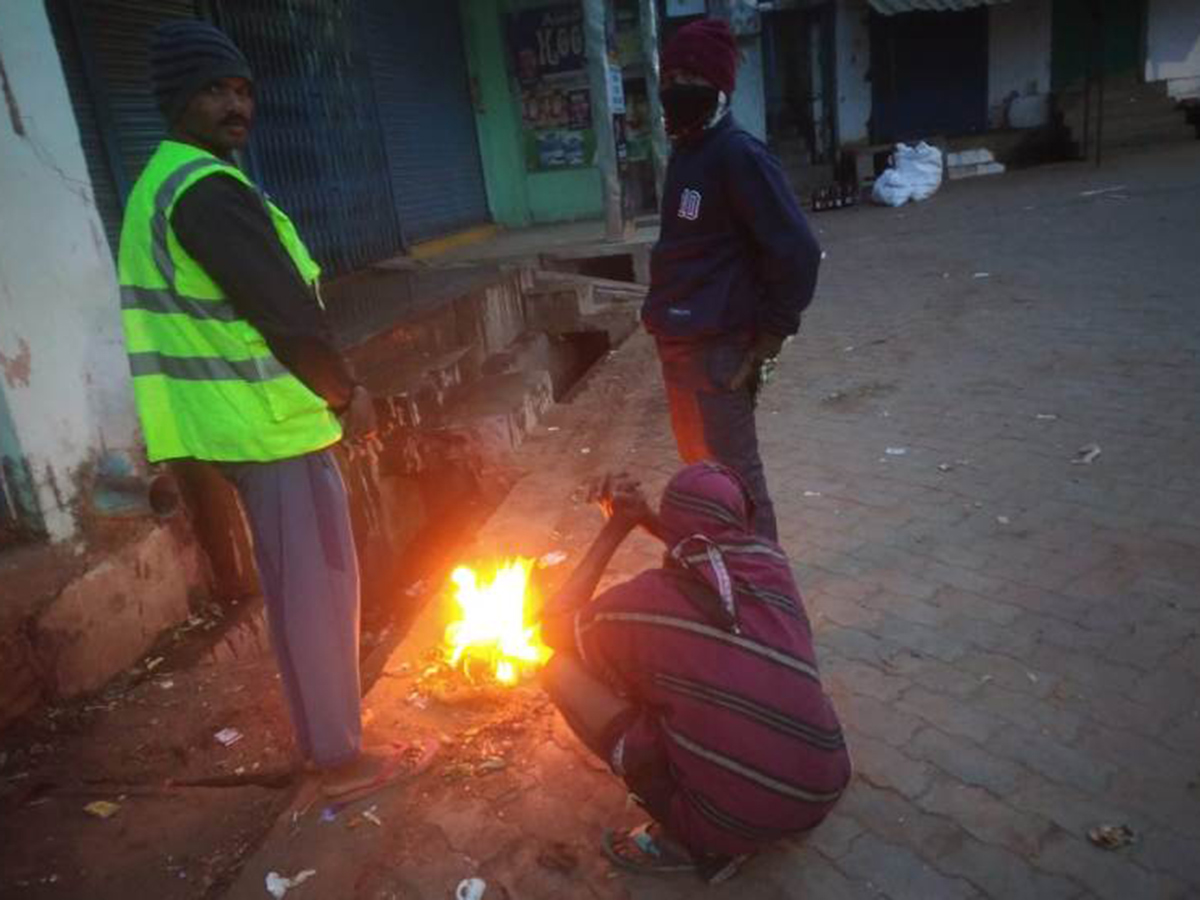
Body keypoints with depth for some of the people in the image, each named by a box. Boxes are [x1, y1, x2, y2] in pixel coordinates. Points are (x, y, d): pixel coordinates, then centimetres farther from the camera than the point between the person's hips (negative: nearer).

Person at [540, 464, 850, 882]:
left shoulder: (643, 599, -9)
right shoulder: (770, 560, 1)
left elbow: (552, 626, 10)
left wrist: (612, 533, 8)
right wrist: (645, 518, 15)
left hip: (731, 821, -5)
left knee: (562, 669, -2)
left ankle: (691, 839, 3)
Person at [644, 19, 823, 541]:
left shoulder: (739, 155, -15)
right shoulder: (686, 151, 12)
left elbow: (797, 253, -19)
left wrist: (768, 340, -15)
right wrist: (667, 321, 14)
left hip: (718, 347, -10)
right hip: (677, 342, 10)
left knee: (734, 472, 0)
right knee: (699, 462, 21)